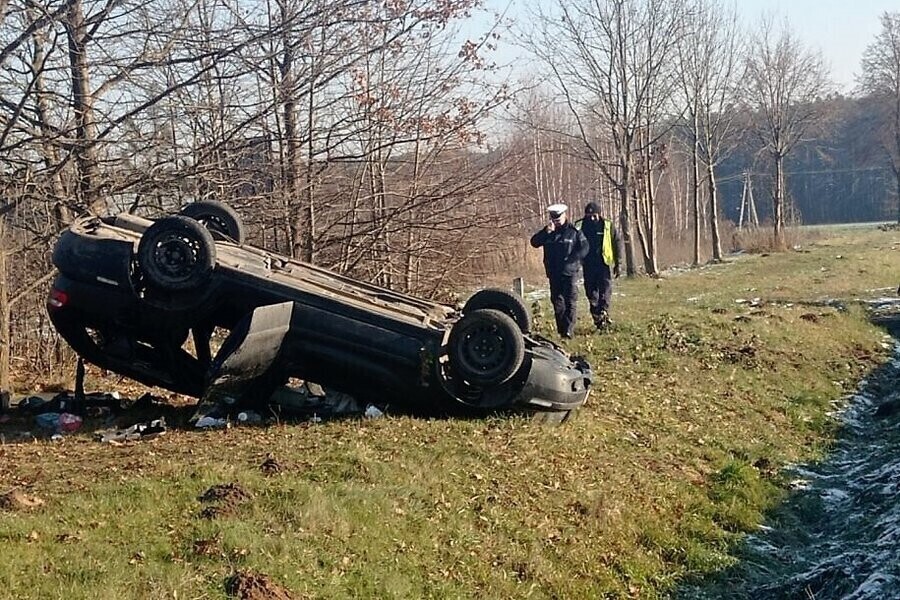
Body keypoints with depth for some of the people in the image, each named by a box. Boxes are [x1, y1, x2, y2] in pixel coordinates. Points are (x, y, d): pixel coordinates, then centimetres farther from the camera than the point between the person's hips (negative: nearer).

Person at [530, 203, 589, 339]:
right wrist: (546, 232, -15)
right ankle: (561, 328, 15)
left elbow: (584, 248, -4)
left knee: (570, 301, -7)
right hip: (553, 272, 4)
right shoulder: (548, 232, 9)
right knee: (557, 300, 7)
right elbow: (534, 242, 0)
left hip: (570, 271, -4)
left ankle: (568, 330, -11)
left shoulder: (574, 231, -1)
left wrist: (570, 260, -15)